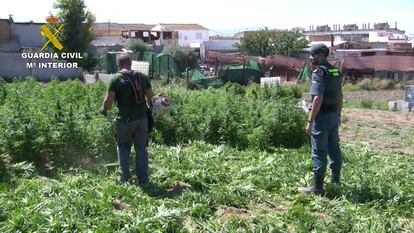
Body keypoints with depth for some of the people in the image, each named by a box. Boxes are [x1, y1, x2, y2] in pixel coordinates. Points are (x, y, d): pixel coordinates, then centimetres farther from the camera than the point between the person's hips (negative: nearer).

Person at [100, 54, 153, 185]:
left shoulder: (115, 79, -5)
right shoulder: (142, 77, 7)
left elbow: (108, 101, -8)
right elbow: (151, 97, 11)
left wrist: (103, 110, 12)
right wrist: (150, 109, 29)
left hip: (125, 119, -3)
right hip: (142, 118, 3)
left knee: (123, 147, 14)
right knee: (141, 148, 11)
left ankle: (125, 178, 13)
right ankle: (143, 180, 14)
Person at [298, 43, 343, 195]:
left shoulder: (319, 72, -17)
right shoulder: (335, 71, 11)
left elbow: (318, 98, -25)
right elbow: (340, 96, 17)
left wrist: (310, 121, -22)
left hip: (322, 116, -9)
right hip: (334, 115, 9)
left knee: (319, 152, -3)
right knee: (334, 149, 16)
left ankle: (317, 188, 4)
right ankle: (335, 181, 28)